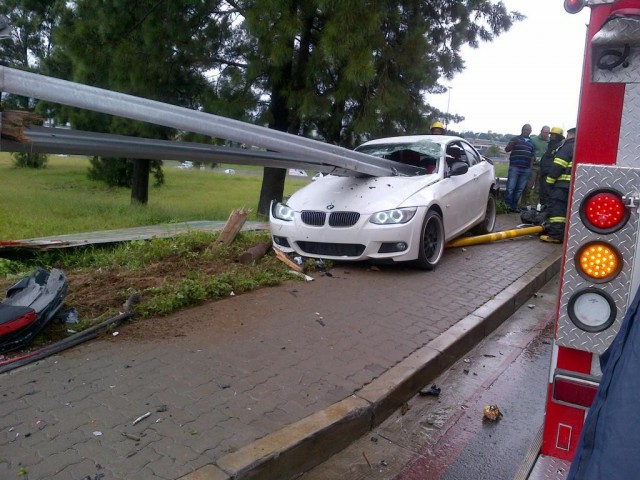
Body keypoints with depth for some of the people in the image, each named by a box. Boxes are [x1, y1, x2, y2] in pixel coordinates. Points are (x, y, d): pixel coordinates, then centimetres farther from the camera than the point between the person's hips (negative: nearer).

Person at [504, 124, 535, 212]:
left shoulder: (531, 142, 19)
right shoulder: (515, 139, 6)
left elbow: (532, 155, 21)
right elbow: (507, 149, -2)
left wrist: (531, 167, 11)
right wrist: (513, 143, -20)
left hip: (526, 169, 4)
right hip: (514, 167, -4)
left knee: (519, 189, 4)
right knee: (510, 188, -9)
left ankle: (514, 206, 10)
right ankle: (506, 205, -4)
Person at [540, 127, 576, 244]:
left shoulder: (567, 147, -5)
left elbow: (558, 167, -13)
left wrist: (550, 180, -8)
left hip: (563, 184, -9)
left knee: (557, 208, -10)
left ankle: (555, 234, -16)